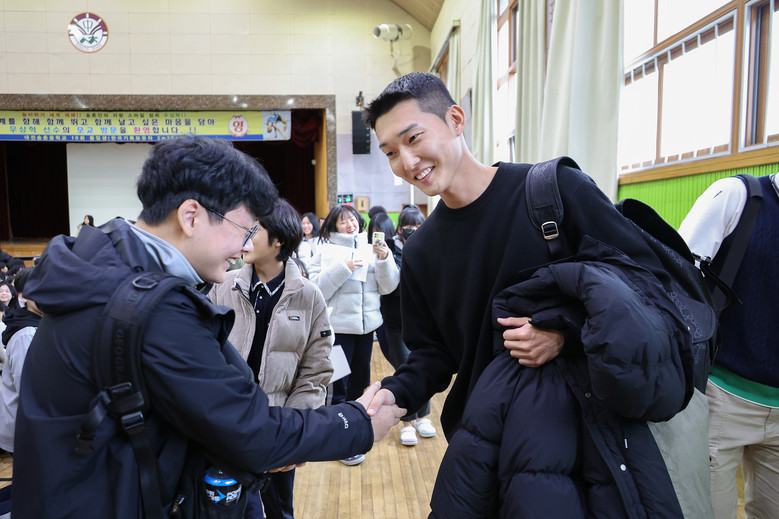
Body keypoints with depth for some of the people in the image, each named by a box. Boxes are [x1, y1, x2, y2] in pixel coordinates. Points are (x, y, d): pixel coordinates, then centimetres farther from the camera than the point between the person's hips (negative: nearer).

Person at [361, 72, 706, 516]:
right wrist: (396, 393, -13)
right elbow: (433, 352, 6)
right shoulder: (421, 251, 1)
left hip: (595, 419, -3)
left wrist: (568, 335, -24)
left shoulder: (558, 189, -13)